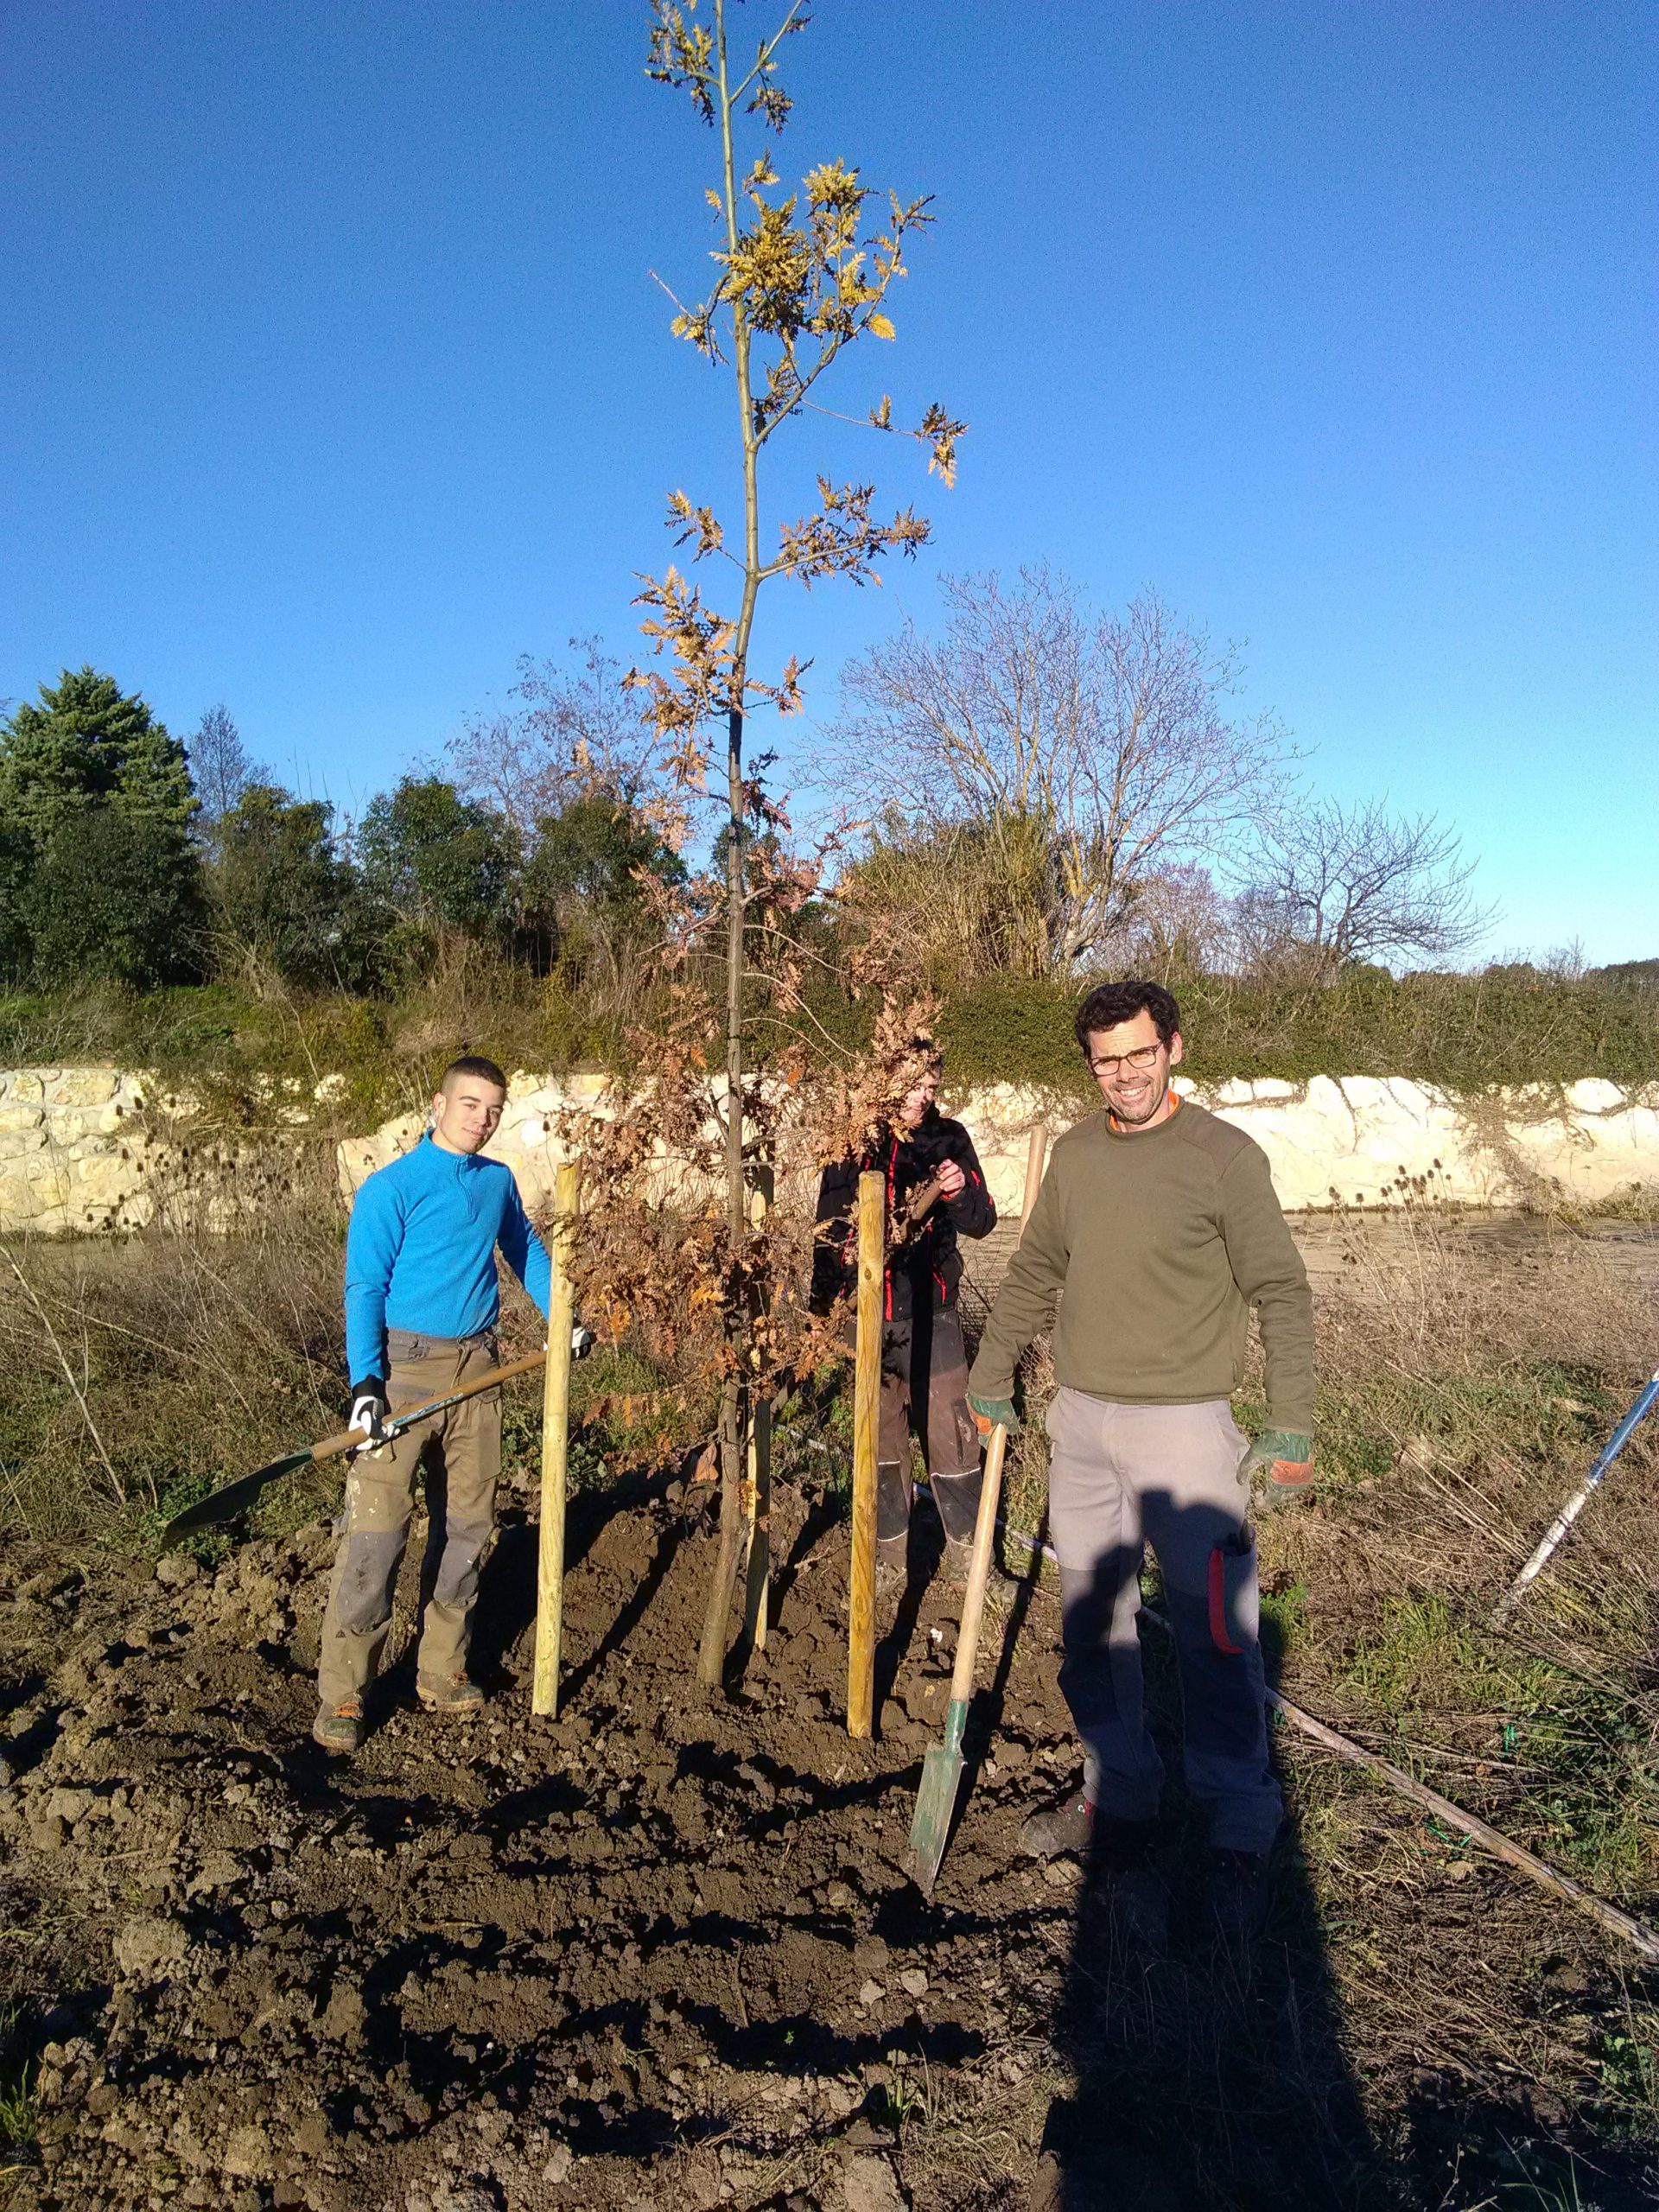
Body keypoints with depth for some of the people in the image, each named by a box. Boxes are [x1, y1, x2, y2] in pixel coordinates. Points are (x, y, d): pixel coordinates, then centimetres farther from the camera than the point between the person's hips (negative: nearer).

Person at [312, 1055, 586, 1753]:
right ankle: (341, 1698, 5)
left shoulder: (498, 1182, 7)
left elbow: (526, 1251, 22)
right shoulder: (391, 1188, -8)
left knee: (468, 1524, 11)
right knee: (375, 1531, -6)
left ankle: (441, 1672, 25)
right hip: (406, 1365, -5)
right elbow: (364, 1288, -11)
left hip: (478, 1368, 6)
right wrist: (365, 1381, -20)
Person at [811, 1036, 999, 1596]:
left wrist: (958, 1192, -19)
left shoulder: (948, 1137, -2)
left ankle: (968, 1551, 18)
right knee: (880, 1442, 12)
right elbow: (828, 1229, 5)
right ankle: (889, 1559, 26)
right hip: (870, 1318, 1)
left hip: (932, 1314, -1)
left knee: (952, 1437, 1)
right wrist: (823, 1302, 2)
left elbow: (983, 1221, 2)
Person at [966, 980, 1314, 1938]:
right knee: (1092, 1623, 13)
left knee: (1216, 1634, 0)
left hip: (1184, 1424, -5)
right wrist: (991, 1376, 19)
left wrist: (1293, 1427, -11)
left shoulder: (1225, 1156, -9)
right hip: (1081, 1421, 6)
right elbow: (1034, 1275, 16)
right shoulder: (1074, 1154, 6)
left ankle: (1241, 1838, 17)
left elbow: (1285, 1297, -7)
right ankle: (1119, 1800, 30)